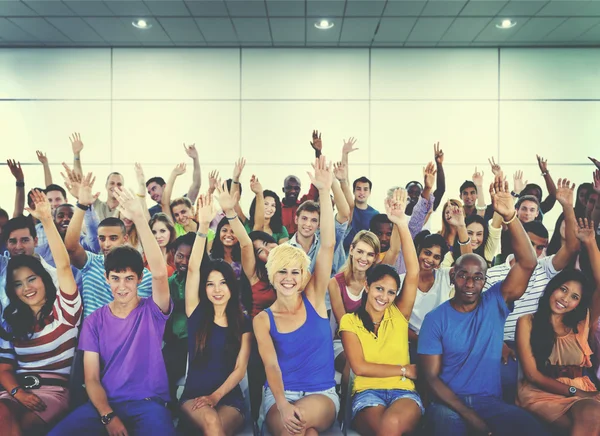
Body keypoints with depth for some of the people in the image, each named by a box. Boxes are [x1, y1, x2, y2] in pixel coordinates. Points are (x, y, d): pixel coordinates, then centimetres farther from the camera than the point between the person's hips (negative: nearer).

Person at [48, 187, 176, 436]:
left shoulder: (152, 311, 0)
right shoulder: (94, 321, 8)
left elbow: (160, 273, -21)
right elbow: (91, 378, 5)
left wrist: (139, 218, -31)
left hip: (149, 403, -3)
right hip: (105, 404, 3)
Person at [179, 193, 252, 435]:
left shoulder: (243, 323, 5)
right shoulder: (196, 313, 4)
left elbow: (240, 368, 1)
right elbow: (193, 269, -8)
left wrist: (215, 396, -15)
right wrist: (203, 227, -18)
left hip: (229, 397, 0)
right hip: (193, 394, 0)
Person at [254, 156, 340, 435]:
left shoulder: (314, 299, -1)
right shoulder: (262, 319, -1)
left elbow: (328, 246, -11)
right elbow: (271, 365, -12)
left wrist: (324, 192, -19)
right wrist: (282, 405, -31)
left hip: (322, 395, 0)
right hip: (279, 396, 0)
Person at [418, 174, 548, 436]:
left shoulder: (495, 303, 2)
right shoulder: (435, 319, -2)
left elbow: (527, 264, -11)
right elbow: (431, 376, -4)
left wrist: (510, 217, -26)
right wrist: (469, 415, -15)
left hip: (490, 401, 2)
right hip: (449, 403, -2)